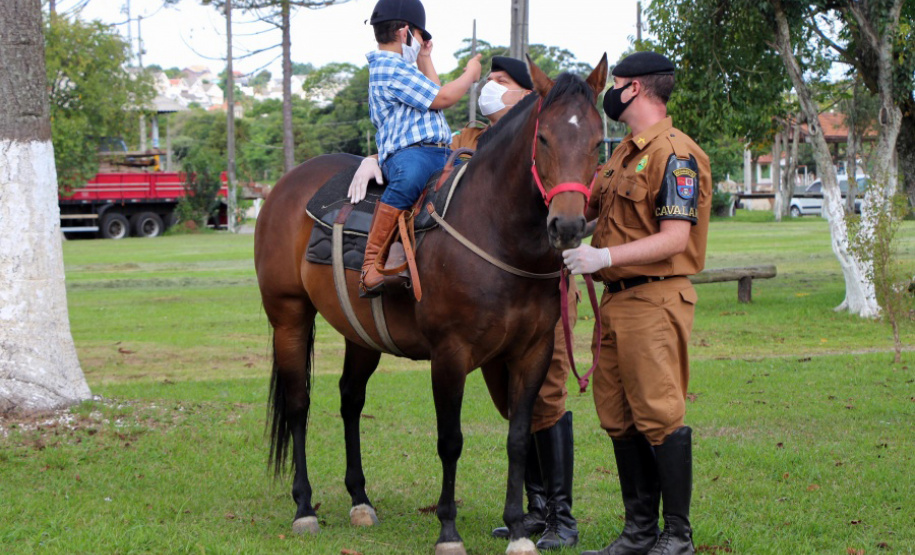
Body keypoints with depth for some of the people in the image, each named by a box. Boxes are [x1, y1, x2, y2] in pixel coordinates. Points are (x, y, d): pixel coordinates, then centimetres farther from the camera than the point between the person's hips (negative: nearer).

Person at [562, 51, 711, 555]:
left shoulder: (674, 154, -12)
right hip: (615, 301, 9)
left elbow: (675, 238, -20)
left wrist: (605, 257, -26)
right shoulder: (625, 154, 18)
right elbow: (585, 206, 25)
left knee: (659, 417, -7)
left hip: (654, 301, -9)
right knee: (618, 418, 11)